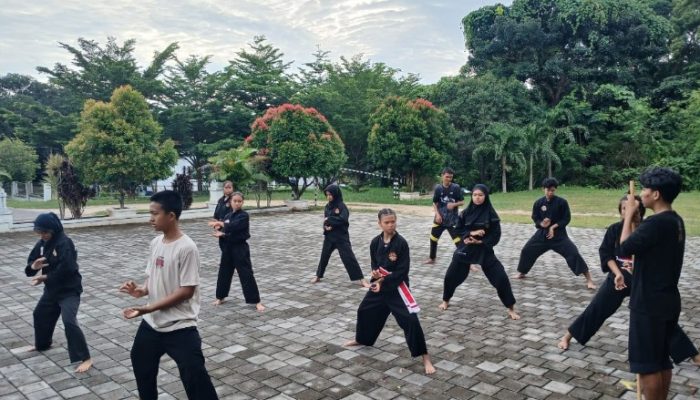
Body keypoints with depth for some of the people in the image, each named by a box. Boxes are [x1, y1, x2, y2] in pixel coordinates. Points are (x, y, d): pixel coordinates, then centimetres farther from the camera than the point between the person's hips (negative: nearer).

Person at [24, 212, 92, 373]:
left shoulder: (65, 243, -23)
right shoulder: (42, 243, 2)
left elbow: (65, 269, -30)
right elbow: (31, 261, 6)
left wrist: (44, 277, -20)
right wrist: (33, 266, -18)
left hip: (69, 290, -9)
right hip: (52, 288, 9)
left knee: (69, 322, -20)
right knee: (40, 314, 27)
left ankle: (85, 358, -15)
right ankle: (42, 345, 53)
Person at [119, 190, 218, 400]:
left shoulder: (187, 248, -21)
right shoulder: (155, 242, 3)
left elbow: (187, 290, -21)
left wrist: (148, 308, -22)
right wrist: (141, 290, -8)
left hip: (180, 327, -8)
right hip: (152, 323, 9)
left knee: (195, 377, -7)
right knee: (141, 365, 27)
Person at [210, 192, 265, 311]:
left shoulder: (244, 216, -11)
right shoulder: (228, 216, 9)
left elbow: (234, 227, -25)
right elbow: (223, 230, 7)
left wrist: (223, 225, -12)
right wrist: (221, 233, -15)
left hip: (240, 248, -6)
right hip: (228, 247, 6)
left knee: (246, 274, -7)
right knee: (224, 272, 17)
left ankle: (256, 301, -1)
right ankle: (221, 297, 36)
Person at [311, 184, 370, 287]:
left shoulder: (342, 206, -12)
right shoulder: (327, 207, 7)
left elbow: (343, 220, -26)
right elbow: (325, 221, 8)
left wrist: (329, 220, -19)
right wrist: (326, 226, -14)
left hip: (341, 237, -6)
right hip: (329, 236, 6)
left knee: (349, 257, -8)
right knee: (324, 256, 16)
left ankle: (362, 279, -2)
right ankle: (318, 276, 35)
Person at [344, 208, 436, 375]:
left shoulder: (401, 243, -17)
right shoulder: (375, 242, -3)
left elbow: (402, 270, -17)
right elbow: (374, 263, 8)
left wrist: (383, 281, -18)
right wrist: (375, 273, -15)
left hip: (397, 286, -6)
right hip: (379, 283, 6)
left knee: (410, 320, -13)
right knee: (365, 310, 20)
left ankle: (425, 357, -2)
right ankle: (361, 339, 49)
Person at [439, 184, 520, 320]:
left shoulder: (491, 214, -9)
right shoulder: (466, 212, -2)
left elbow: (495, 236, -8)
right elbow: (459, 230, 2)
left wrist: (479, 241, -17)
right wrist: (471, 233, -15)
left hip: (484, 250, -2)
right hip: (466, 248, 2)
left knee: (501, 278, -8)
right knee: (451, 275, 5)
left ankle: (511, 309, 9)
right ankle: (446, 301, 31)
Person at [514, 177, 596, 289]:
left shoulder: (561, 202, -11)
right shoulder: (539, 203, -4)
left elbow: (566, 218, -7)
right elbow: (535, 218, 4)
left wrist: (554, 226, -17)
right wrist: (542, 224, -18)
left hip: (559, 234, -3)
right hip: (542, 233, 3)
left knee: (573, 253, -16)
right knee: (527, 250, 6)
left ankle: (589, 279, -6)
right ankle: (522, 272, 30)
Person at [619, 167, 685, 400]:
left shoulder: (656, 223, -22)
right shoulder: (675, 221, 8)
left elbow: (625, 248, -18)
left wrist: (629, 215, -10)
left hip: (649, 304, -10)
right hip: (667, 300, 10)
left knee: (646, 363, 2)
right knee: (662, 360, 18)